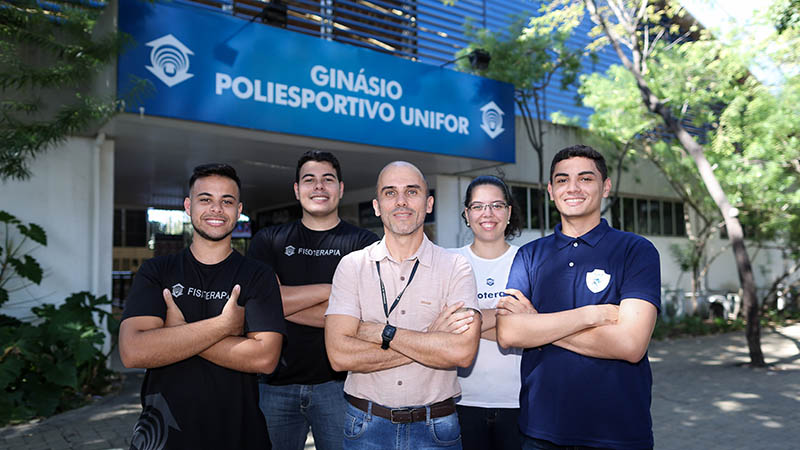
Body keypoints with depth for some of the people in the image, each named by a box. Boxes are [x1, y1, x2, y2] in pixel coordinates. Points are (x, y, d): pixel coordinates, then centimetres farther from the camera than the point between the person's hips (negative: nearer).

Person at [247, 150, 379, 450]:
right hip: (275, 383, 2)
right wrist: (330, 289, -13)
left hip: (338, 383, -2)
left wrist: (284, 302, -11)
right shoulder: (268, 241, 6)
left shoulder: (364, 243, -1)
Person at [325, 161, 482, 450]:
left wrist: (383, 333, -17)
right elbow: (340, 355, -14)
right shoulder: (352, 266, -3)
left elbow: (463, 352, -18)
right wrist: (430, 340, -16)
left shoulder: (456, 267, -5)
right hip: (367, 427, 0)